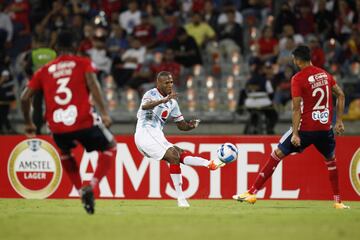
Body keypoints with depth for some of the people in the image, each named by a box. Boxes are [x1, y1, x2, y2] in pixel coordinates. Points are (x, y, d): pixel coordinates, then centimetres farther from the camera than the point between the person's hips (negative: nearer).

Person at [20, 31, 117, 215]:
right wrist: (104, 113, -16)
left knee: (65, 152, 36)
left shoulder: (44, 70, 17)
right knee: (110, 147, 21)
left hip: (57, 127, 3)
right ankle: (92, 186, -1)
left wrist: (28, 124, 25)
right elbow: (92, 84, -8)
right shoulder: (83, 63, 11)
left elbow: (25, 97, 12)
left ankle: (81, 191, 23)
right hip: (83, 122, -3)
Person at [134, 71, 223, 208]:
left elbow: (182, 125, 19)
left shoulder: (172, 102, 17)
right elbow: (145, 106, -30)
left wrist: (191, 125, -5)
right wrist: (164, 100, -45)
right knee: (173, 155, -22)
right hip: (145, 134, -8)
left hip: (158, 137, 8)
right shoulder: (151, 94, -5)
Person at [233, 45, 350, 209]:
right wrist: (339, 121, 18)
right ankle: (338, 201, 22)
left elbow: (296, 108, -15)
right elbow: (340, 95, 13)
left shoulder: (298, 78, -9)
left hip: (306, 128, -4)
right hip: (326, 128, 4)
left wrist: (295, 133, -16)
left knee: (277, 154, 5)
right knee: (331, 160, 26)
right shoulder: (325, 74, 8)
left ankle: (252, 192, 5)